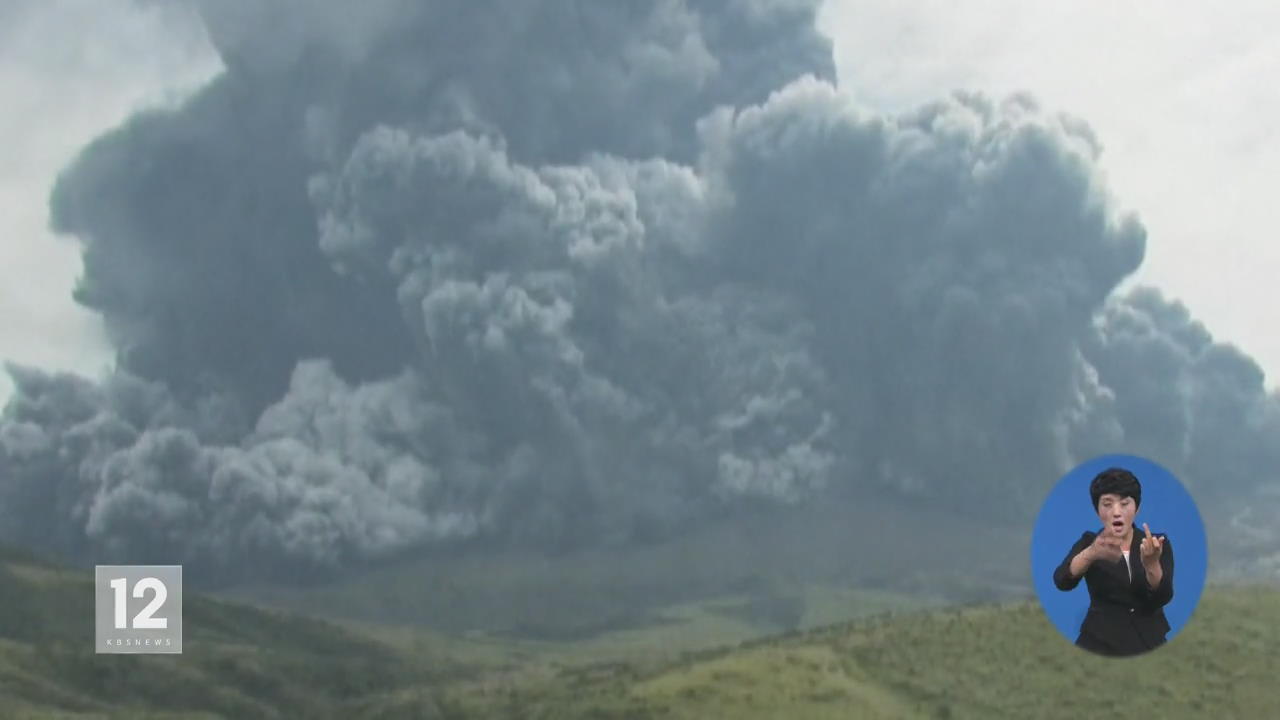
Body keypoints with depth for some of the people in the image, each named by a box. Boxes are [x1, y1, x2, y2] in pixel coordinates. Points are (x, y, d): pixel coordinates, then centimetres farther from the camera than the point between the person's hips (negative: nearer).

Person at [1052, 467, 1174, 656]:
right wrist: (1092, 553, -35)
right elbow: (1062, 581, -16)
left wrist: (1151, 563, -30)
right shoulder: (1089, 542, 3)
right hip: (1100, 644, -1)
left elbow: (1163, 598, -10)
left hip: (1150, 644, 1)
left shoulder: (1158, 544, 5)